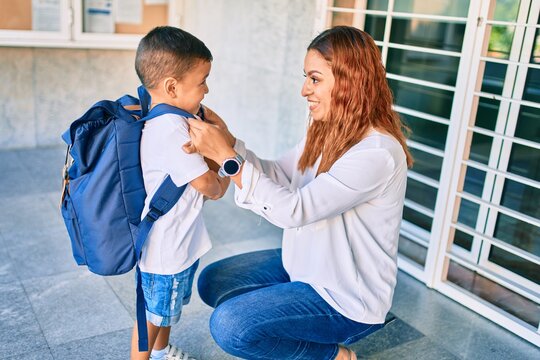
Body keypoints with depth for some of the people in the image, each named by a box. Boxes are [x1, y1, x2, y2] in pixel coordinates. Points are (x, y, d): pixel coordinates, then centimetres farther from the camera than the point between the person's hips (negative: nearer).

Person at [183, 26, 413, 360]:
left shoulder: (377, 154, -28)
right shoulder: (327, 132, -1)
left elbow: (294, 210, -30)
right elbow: (277, 175, 0)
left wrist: (225, 156, -28)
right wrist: (229, 142, -16)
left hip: (346, 298, -8)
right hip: (304, 265, 9)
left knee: (229, 326, -18)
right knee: (212, 282, 8)